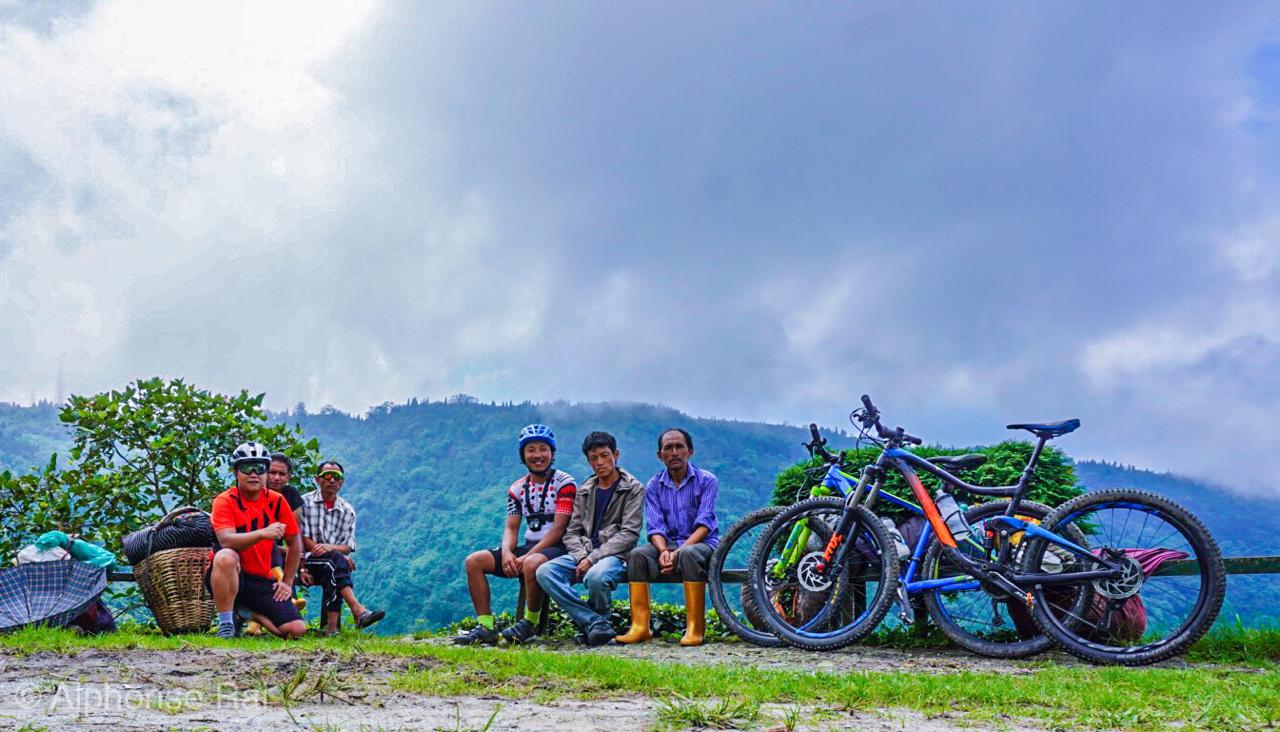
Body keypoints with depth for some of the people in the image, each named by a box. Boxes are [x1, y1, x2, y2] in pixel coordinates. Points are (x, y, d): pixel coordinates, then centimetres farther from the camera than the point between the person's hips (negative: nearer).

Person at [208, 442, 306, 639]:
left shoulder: (277, 501, 1)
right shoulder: (225, 501, -9)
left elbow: (295, 544, 11)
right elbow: (226, 541, -27)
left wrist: (287, 582, 7)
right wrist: (263, 533, -41)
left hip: (261, 580, 4)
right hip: (229, 576, -4)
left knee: (297, 630, -12)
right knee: (225, 557, -39)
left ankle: (247, 612, 16)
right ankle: (226, 623, -22)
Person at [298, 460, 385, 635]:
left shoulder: (348, 511, 12)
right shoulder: (305, 502, 2)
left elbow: (348, 547, 7)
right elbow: (303, 539, -5)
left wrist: (329, 547, -18)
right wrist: (339, 554, -15)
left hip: (332, 566, 3)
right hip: (307, 562, -3)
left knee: (332, 571, -32)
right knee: (336, 560, -32)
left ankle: (331, 627, -39)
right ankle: (357, 610, -47)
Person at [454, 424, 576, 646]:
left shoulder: (564, 483, -8)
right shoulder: (518, 488, 10)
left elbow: (558, 529, -15)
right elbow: (511, 528, 6)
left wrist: (526, 556, -23)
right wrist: (506, 552, -17)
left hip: (556, 548, -6)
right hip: (528, 548, 7)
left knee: (532, 564, -40)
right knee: (474, 561, -10)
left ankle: (530, 623, -19)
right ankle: (485, 627, -11)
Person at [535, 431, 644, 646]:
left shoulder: (633, 489, 4)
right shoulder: (584, 491, 20)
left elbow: (629, 533, -6)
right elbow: (572, 532, 14)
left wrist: (593, 558, -14)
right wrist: (581, 557, -9)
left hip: (615, 554, -5)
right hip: (583, 554, 5)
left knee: (596, 577, -39)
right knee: (545, 572, -25)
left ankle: (589, 622, -7)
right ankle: (596, 622, -26)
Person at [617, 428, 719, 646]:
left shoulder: (706, 481, -3)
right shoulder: (654, 486, 7)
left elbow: (704, 524, -13)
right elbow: (655, 527, -3)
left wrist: (678, 552, -26)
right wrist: (663, 551, -25)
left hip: (701, 543, -3)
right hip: (668, 544, 3)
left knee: (688, 554, -38)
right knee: (638, 554, -27)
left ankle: (695, 628, -32)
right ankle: (640, 627, -27)